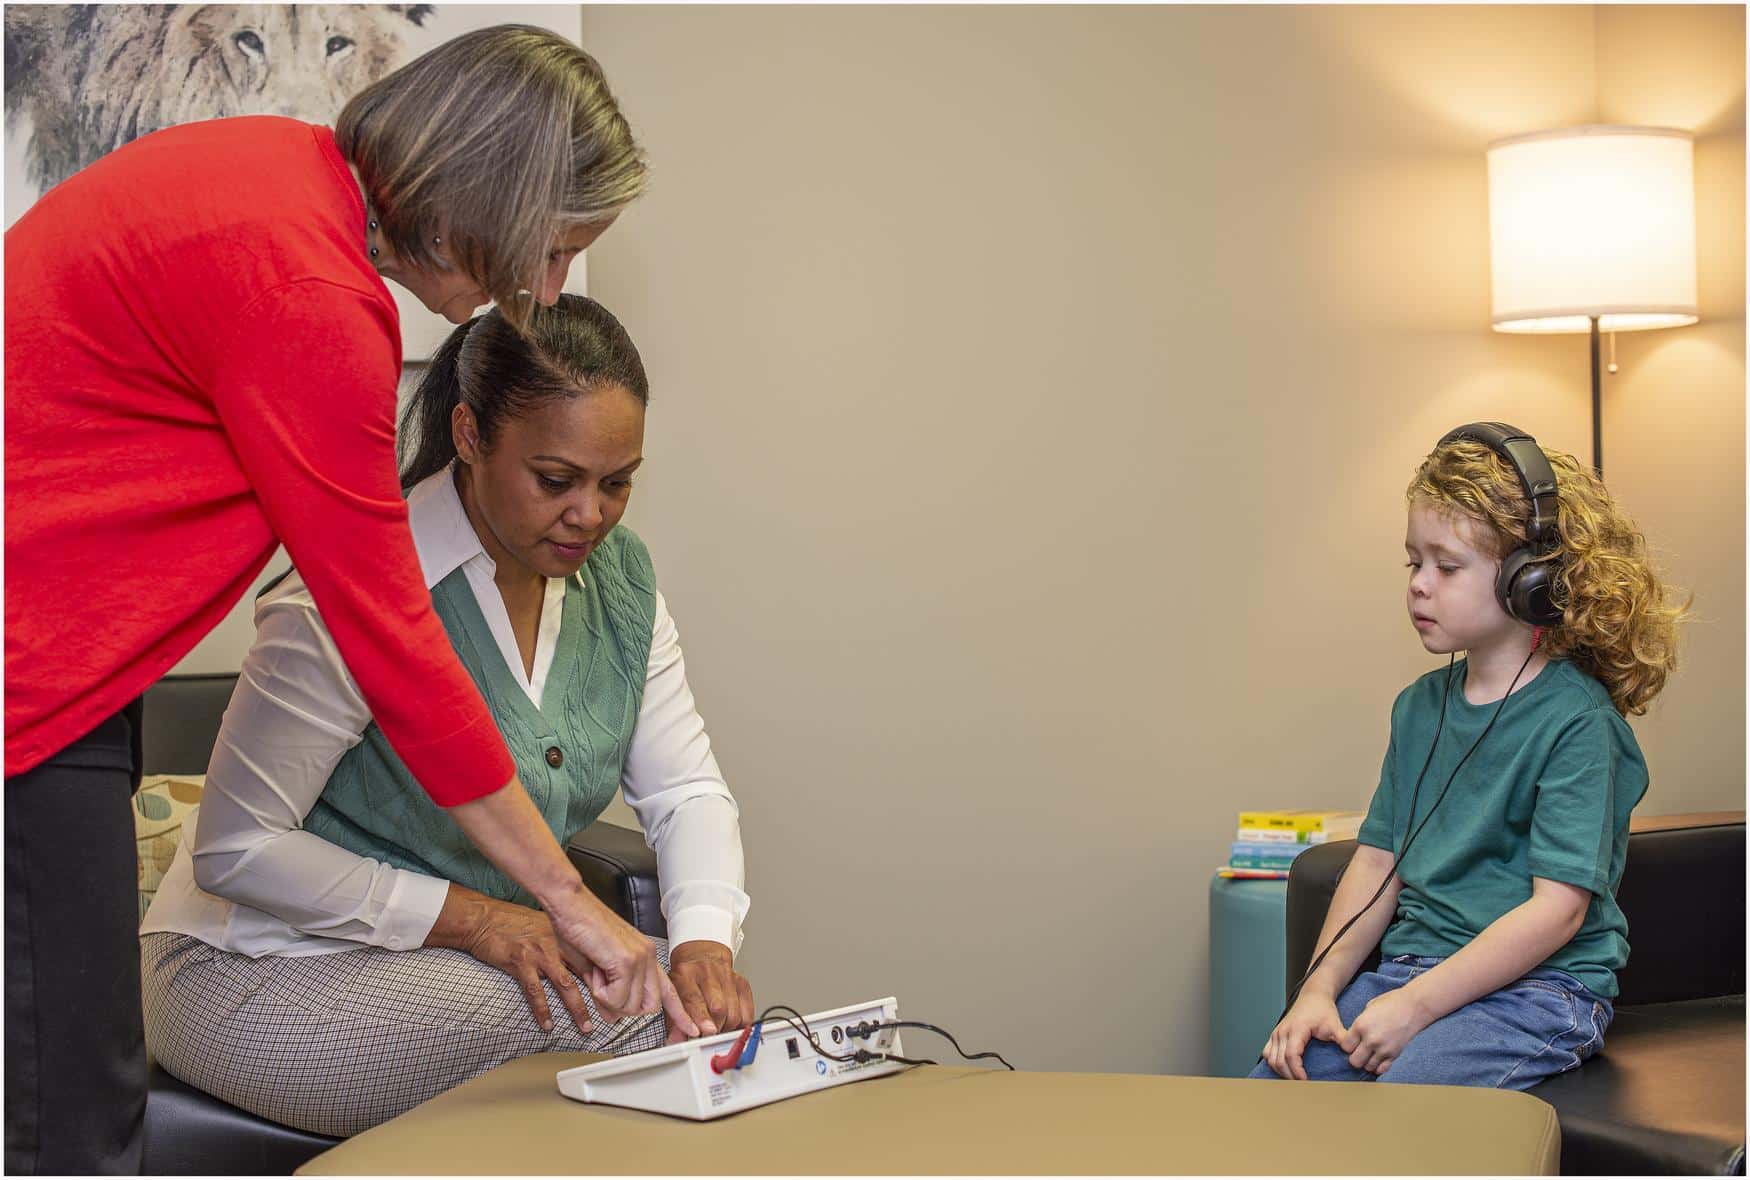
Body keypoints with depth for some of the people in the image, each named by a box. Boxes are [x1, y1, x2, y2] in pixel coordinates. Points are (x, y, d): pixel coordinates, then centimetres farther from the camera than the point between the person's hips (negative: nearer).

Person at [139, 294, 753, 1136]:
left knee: (702, 1011, -17)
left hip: (471, 951, 7)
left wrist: (704, 941, -20)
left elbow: (686, 790, 1)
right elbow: (235, 849, -20)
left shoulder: (617, 576, 0)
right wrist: (475, 917, -24)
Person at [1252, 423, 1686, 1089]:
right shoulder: (1420, 707, 13)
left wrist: (1415, 1006, -19)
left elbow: (1558, 908, -16)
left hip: (1538, 991, -6)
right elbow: (1379, 862, 12)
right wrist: (1318, 991, -2)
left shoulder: (1577, 721, -10)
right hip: (1413, 968, 7)